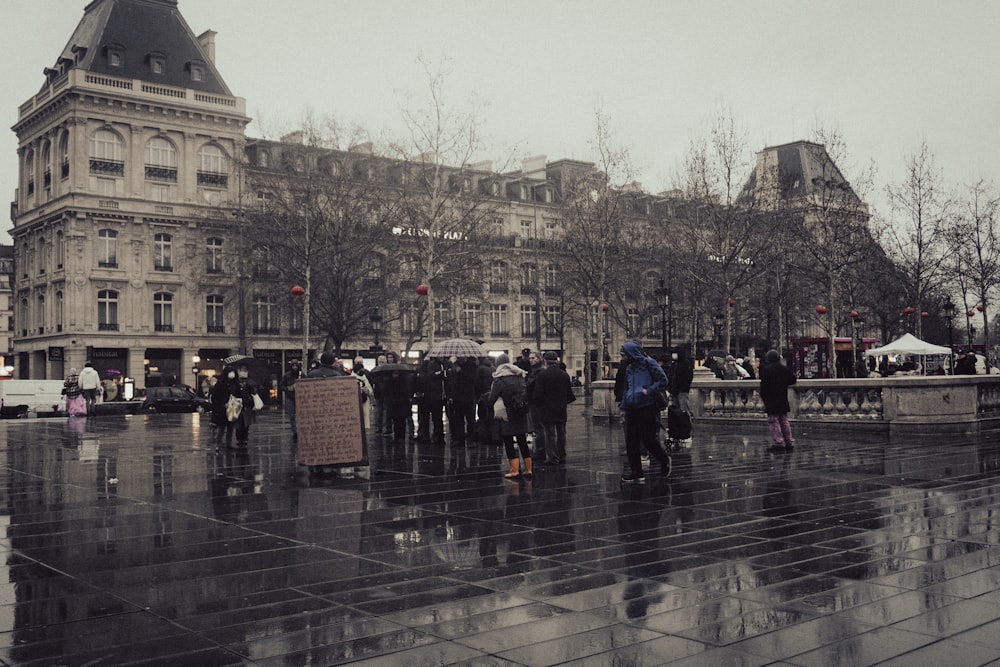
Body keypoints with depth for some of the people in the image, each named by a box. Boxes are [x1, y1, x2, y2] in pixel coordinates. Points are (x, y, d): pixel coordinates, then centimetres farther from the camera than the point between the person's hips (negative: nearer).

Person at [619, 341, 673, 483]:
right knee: (631, 441, 3)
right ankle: (636, 472, 9)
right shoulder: (629, 368, 14)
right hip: (632, 408, 7)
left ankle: (665, 460, 22)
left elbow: (663, 380, -10)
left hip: (647, 407, -7)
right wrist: (624, 406, 13)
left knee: (648, 439, -5)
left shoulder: (649, 364, -7)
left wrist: (648, 390, -17)